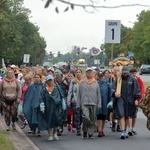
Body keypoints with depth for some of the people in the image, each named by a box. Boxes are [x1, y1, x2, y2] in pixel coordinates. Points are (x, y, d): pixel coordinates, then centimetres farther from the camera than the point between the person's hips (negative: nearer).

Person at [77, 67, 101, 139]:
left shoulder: (95, 83, 9)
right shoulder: (82, 83, 6)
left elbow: (98, 94, 11)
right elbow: (79, 94, 9)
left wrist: (99, 104, 4)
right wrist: (78, 104, 5)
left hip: (93, 103, 2)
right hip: (84, 103, -2)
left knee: (92, 119, 2)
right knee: (86, 117, -17)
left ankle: (91, 133, 13)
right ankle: (85, 131, 4)